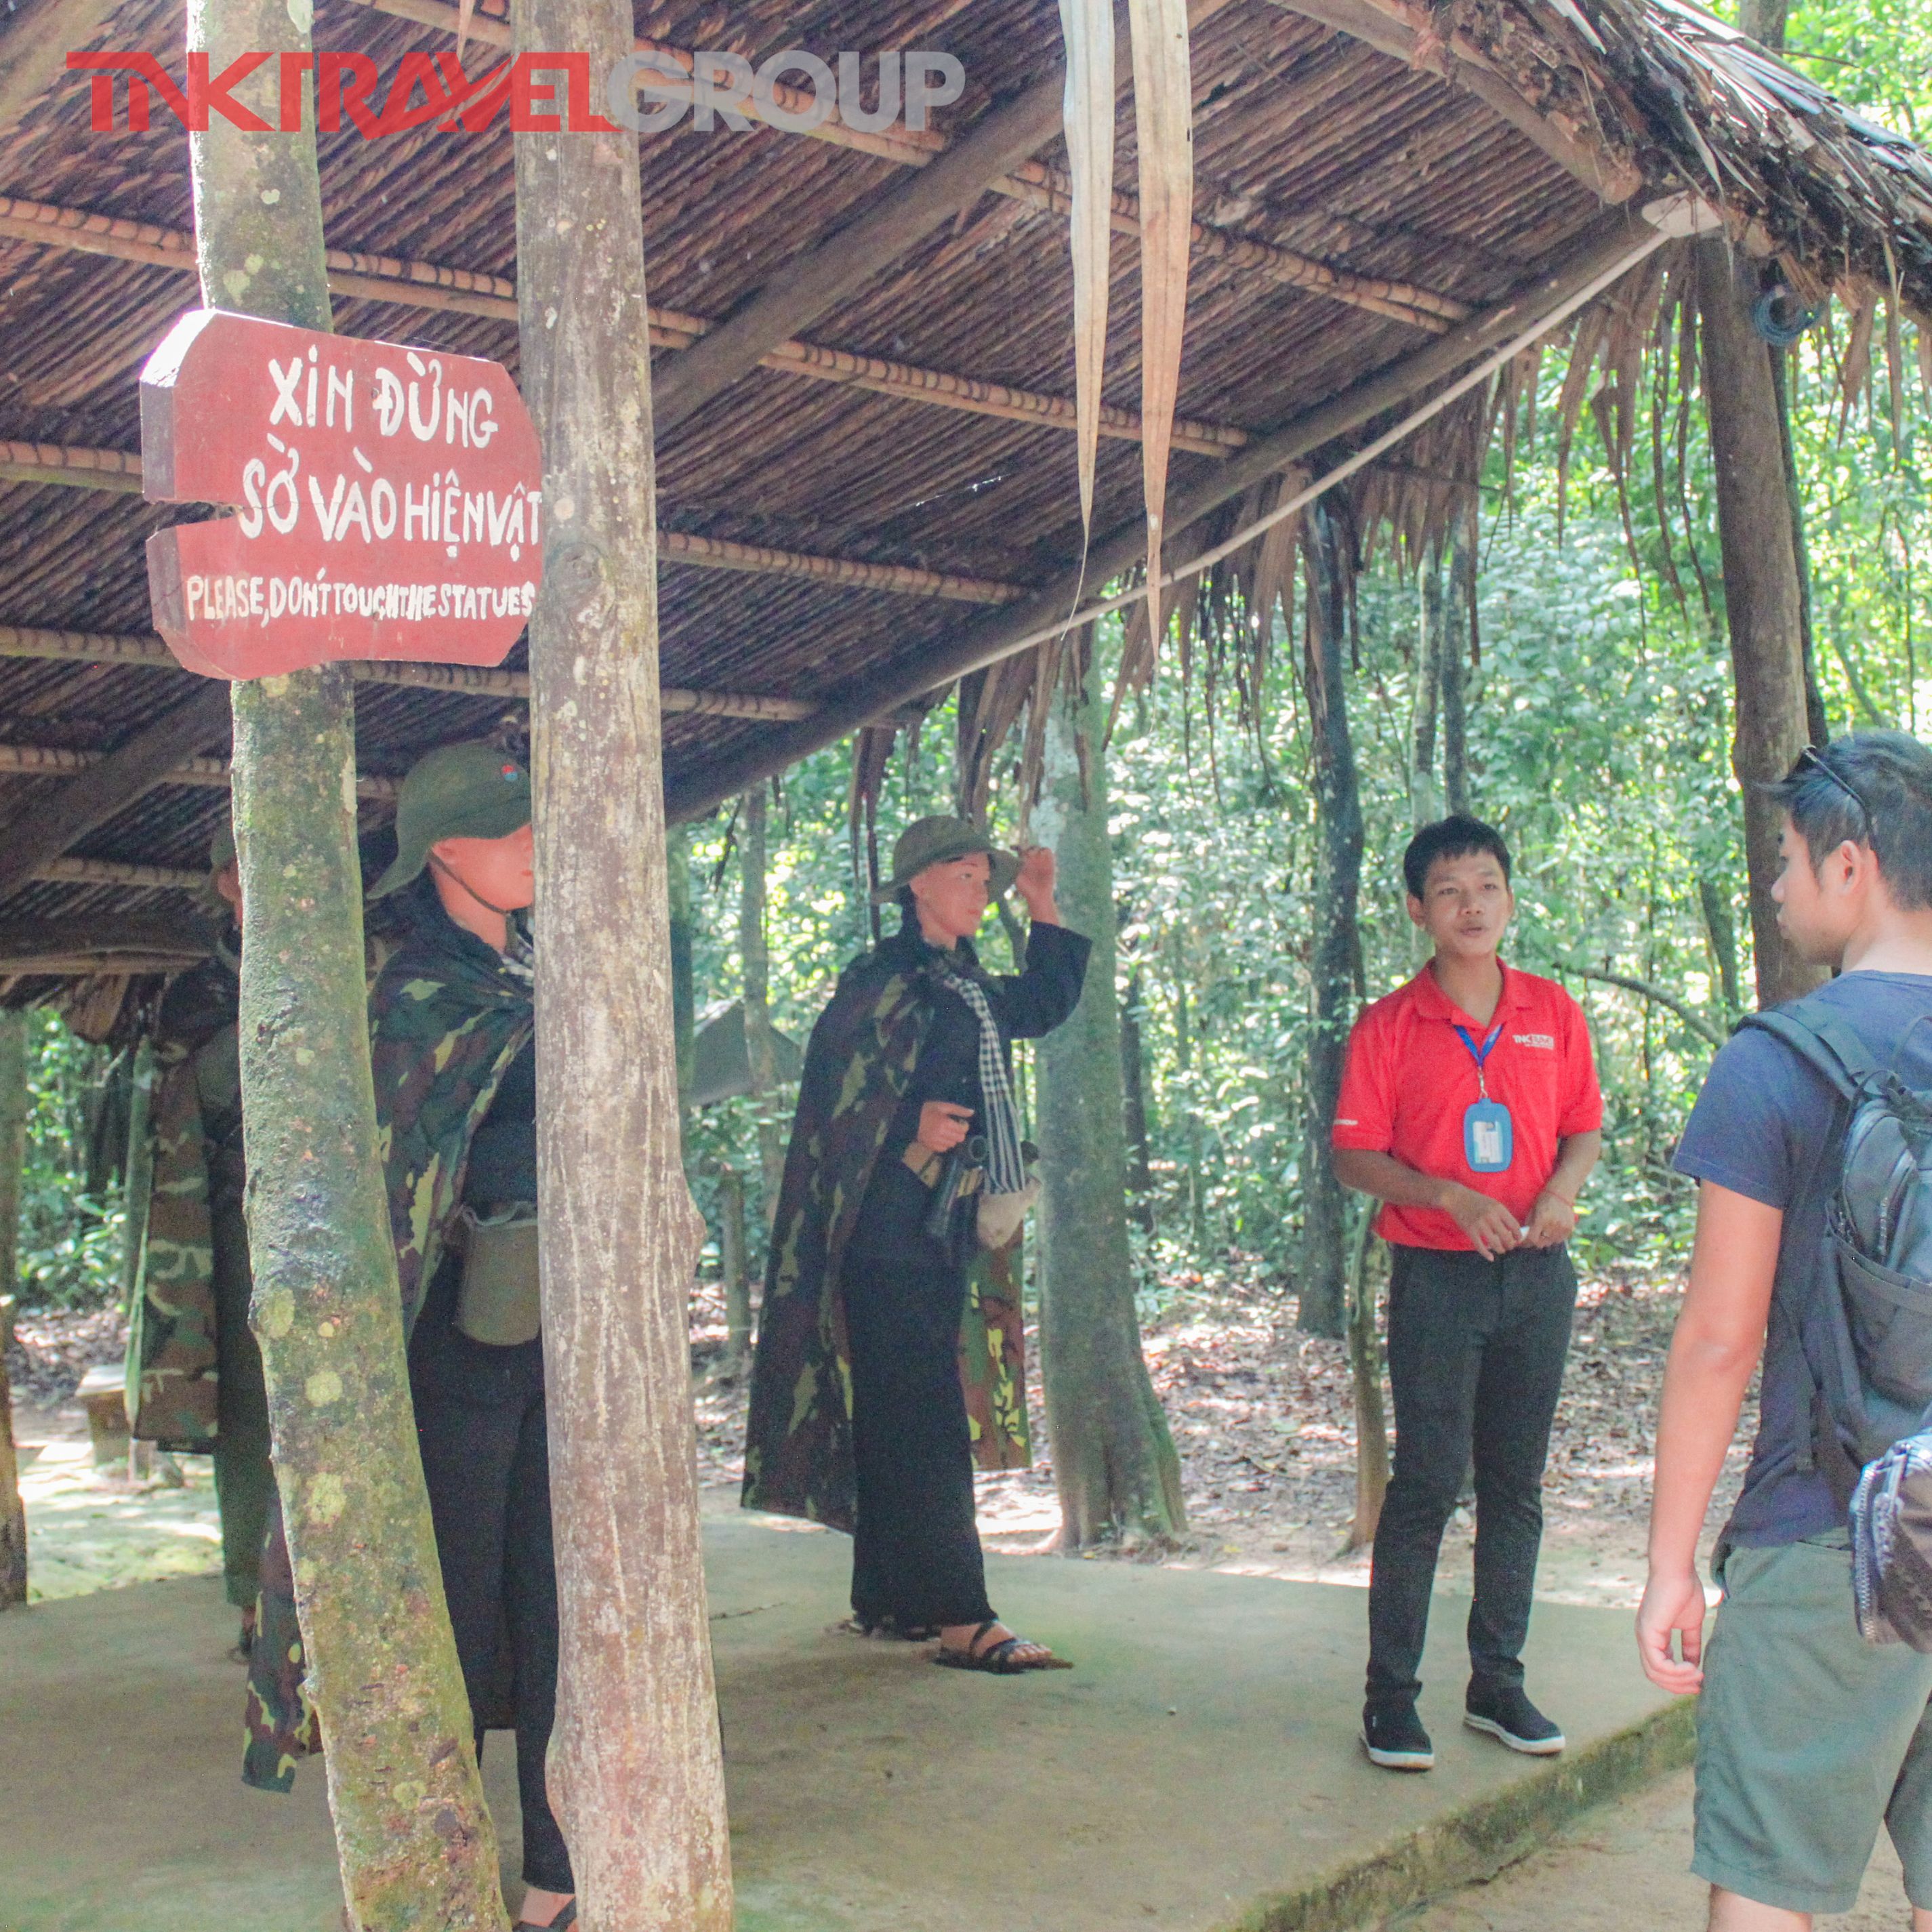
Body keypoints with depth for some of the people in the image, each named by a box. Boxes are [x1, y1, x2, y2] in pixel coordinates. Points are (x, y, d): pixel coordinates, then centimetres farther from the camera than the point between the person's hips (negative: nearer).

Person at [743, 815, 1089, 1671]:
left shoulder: (971, 988, 17)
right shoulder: (878, 984, -8)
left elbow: (1048, 1001, 32)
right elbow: (840, 1103, -11)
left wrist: (1041, 902, 24)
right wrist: (912, 1132, -22)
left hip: (952, 1231, 9)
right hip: (894, 1229, -9)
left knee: (900, 1419, 12)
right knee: (924, 1421, -11)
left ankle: (886, 1600, 19)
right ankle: (959, 1619, -13)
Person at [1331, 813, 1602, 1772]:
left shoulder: (1554, 1012, 7)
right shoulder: (1390, 1026, -2)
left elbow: (1585, 1126, 13)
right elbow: (1354, 1156, -4)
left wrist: (1561, 1193, -7)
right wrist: (1451, 1196, -18)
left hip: (1536, 1271, 4)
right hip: (1437, 1273, -3)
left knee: (1515, 1483, 10)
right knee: (1427, 1481, -5)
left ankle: (1497, 1683, 21)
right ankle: (1390, 1695, 5)